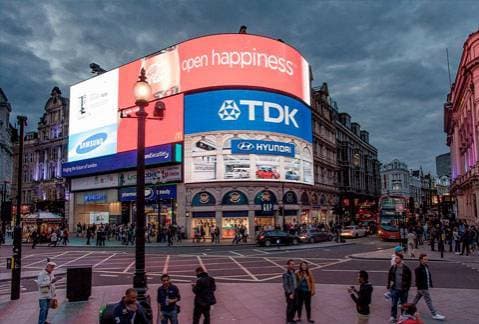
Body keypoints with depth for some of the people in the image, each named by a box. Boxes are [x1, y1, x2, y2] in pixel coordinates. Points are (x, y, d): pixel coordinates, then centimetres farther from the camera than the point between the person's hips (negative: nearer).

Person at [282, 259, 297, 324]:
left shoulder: (294, 273, 6)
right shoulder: (285, 274, -16)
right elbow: (285, 285, -17)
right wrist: (290, 294, -20)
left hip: (295, 293, 7)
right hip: (289, 293, -7)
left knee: (295, 307, 13)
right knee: (290, 307, 3)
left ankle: (291, 319, 29)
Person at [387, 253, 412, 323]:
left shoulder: (406, 269, -9)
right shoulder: (393, 268, 0)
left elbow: (409, 279, -3)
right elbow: (389, 277, 8)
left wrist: (407, 288, -6)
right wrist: (389, 286, 5)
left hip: (403, 289, -2)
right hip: (394, 289, 2)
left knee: (404, 304, 12)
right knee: (393, 304, 2)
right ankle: (393, 317, 12)